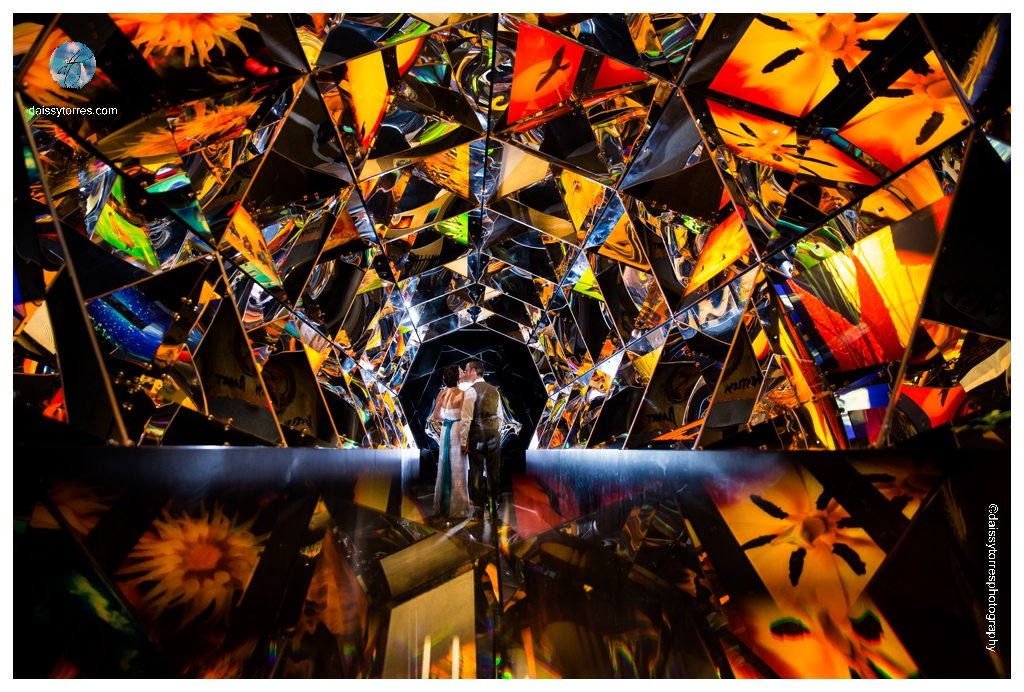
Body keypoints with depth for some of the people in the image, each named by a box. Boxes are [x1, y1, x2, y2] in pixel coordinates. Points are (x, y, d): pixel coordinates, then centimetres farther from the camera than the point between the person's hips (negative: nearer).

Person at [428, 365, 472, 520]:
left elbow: (435, 416, 8)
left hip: (445, 431, 7)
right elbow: (464, 419, -17)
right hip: (457, 432, -7)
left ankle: (442, 506, 26)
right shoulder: (461, 394, -16)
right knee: (457, 470, 2)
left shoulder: (442, 393, 4)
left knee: (444, 468, 15)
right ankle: (457, 508, 12)